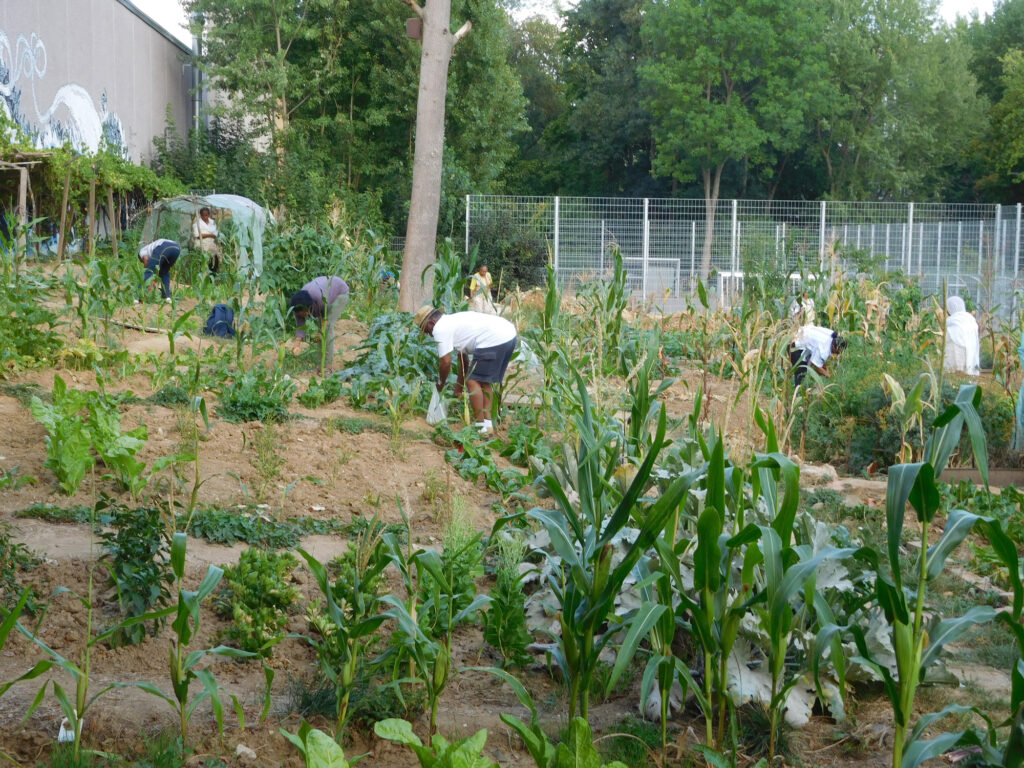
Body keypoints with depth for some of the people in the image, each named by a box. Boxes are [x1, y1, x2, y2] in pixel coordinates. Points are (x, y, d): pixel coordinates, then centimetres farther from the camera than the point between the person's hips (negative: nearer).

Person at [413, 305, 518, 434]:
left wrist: (441, 383, 15)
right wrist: (459, 388, 35)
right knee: (484, 380, 20)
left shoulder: (440, 329, -2)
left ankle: (480, 426, 0)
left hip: (494, 340, -10)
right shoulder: (453, 322, 28)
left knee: (472, 381, -1)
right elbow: (464, 359, 32)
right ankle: (488, 422, 19)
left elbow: (446, 362, -4)